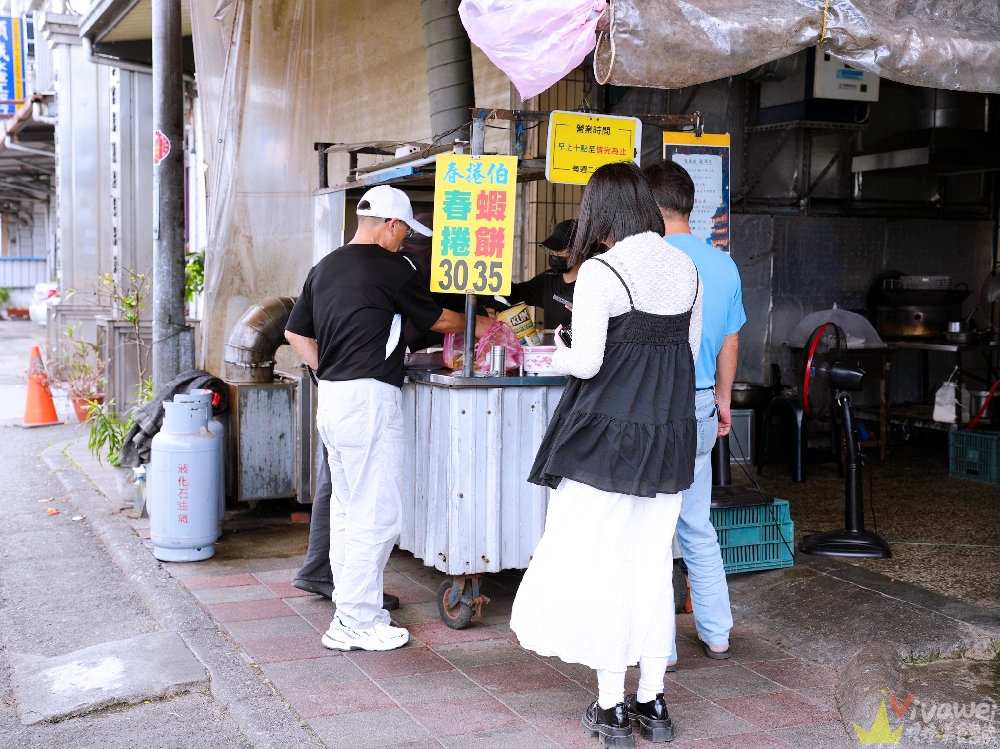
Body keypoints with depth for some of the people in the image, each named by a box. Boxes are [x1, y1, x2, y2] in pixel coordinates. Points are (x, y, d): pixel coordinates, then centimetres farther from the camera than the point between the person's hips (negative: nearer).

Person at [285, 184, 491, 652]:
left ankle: (350, 607, 24)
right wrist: (478, 325, 21)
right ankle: (356, 623, 0)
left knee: (347, 508, 16)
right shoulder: (390, 267, -7)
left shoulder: (324, 268, 14)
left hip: (331, 398, 9)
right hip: (369, 399, -9)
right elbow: (437, 320, 4)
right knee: (377, 515, -4)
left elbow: (296, 334, 17)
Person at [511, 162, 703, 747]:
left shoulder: (600, 273, -14)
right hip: (671, 436, 6)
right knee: (653, 566, 13)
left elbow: (586, 362, -16)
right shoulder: (687, 267, 6)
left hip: (607, 435, -6)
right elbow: (691, 353, 12)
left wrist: (555, 357, 4)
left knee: (601, 566, 4)